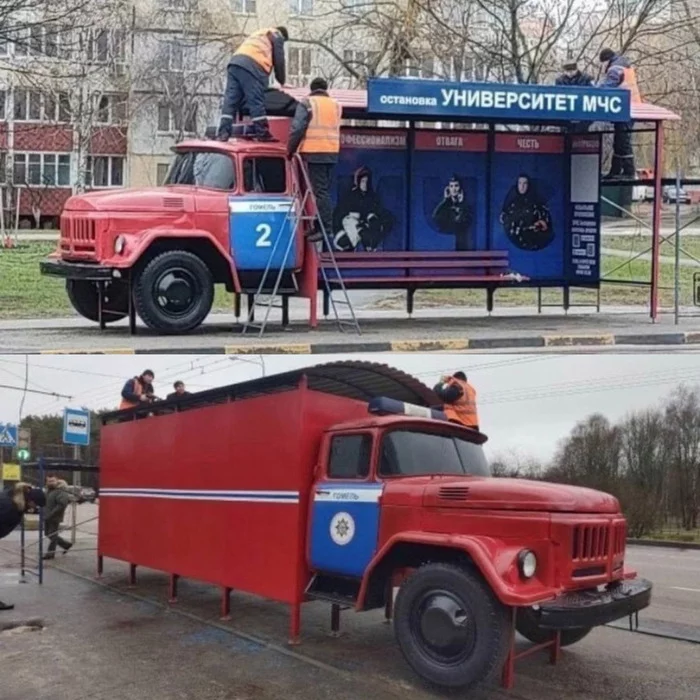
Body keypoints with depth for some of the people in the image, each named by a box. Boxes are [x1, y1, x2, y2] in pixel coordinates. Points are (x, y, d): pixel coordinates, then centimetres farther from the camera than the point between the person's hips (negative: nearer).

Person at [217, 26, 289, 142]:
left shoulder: (259, 34, 40)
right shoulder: (277, 36, 17)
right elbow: (279, 61, 10)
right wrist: (282, 82, 19)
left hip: (235, 62, 7)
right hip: (252, 66, -7)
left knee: (230, 100, 0)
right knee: (256, 102, -8)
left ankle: (223, 134, -9)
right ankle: (263, 134, -8)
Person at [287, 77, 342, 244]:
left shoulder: (307, 103, -2)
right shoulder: (336, 105, 16)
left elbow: (297, 128, -8)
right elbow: (335, 129, 14)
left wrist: (291, 149, 1)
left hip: (314, 152, -6)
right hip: (332, 152, 6)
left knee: (320, 191, -7)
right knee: (325, 190, 13)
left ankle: (326, 228, -11)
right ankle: (322, 224, 15)